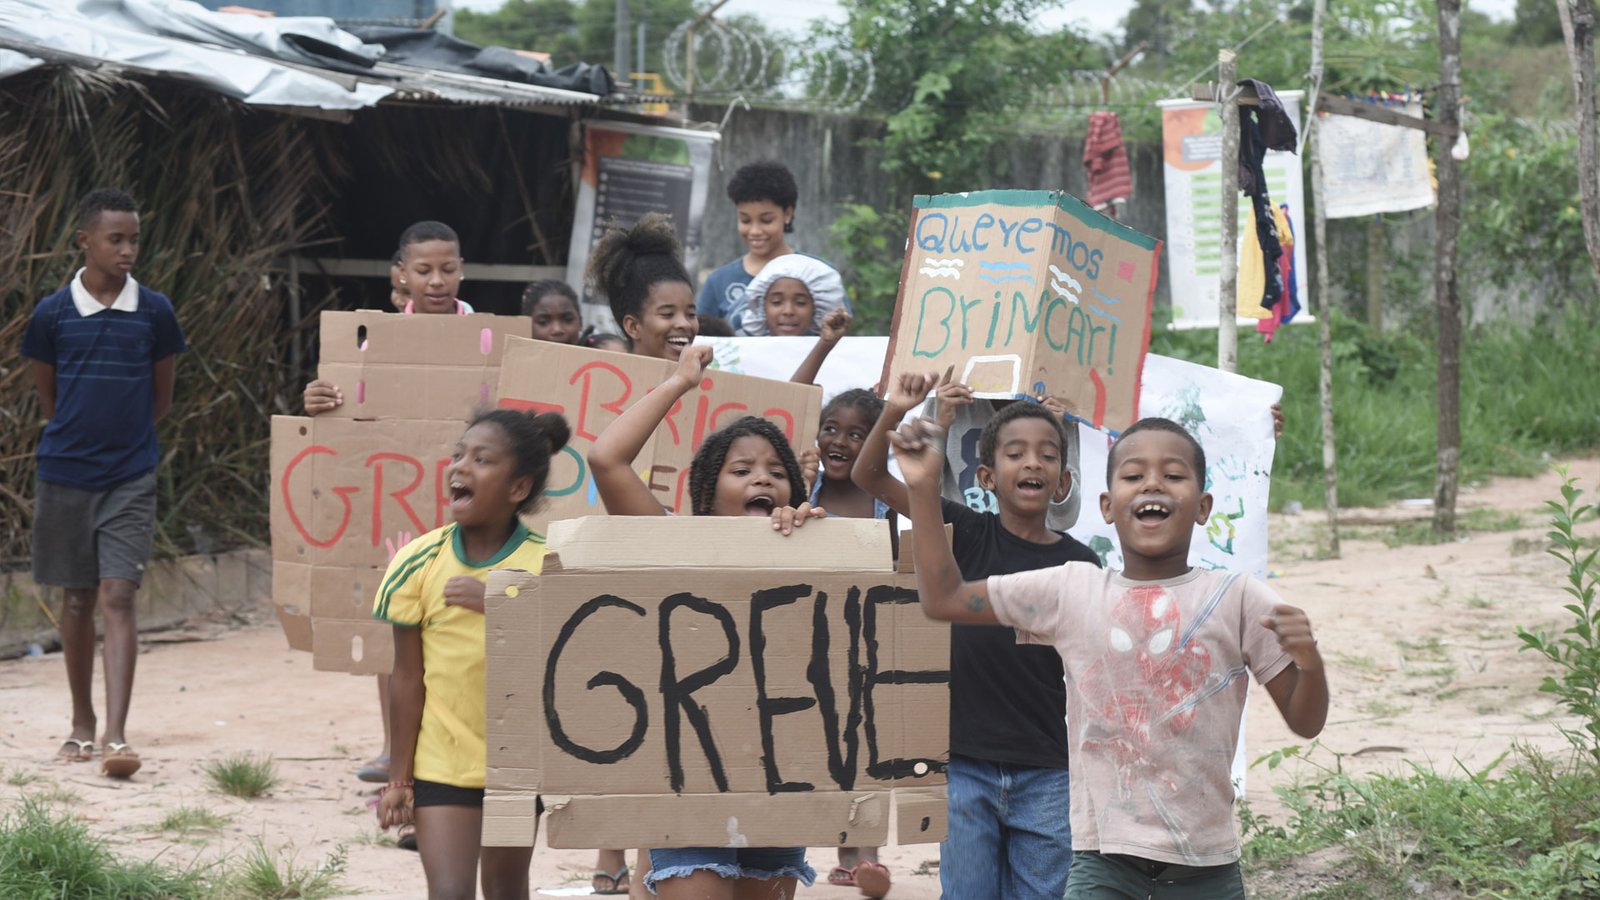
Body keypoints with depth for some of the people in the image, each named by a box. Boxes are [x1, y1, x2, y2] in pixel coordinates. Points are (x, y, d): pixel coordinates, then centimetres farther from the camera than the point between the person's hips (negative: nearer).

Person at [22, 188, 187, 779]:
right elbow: (47, 396, 11)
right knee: (76, 598, 11)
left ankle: (116, 737, -17)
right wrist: (78, 437, 12)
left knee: (117, 598, -11)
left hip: (130, 479, -1)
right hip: (65, 478, 1)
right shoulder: (53, 314, -1)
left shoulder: (154, 313, 0)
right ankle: (82, 725, 26)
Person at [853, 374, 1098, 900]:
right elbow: (869, 477, -3)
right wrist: (894, 414, -20)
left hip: (1048, 776, 0)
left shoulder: (1079, 565, 2)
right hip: (965, 764, 0)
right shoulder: (968, 535, 1)